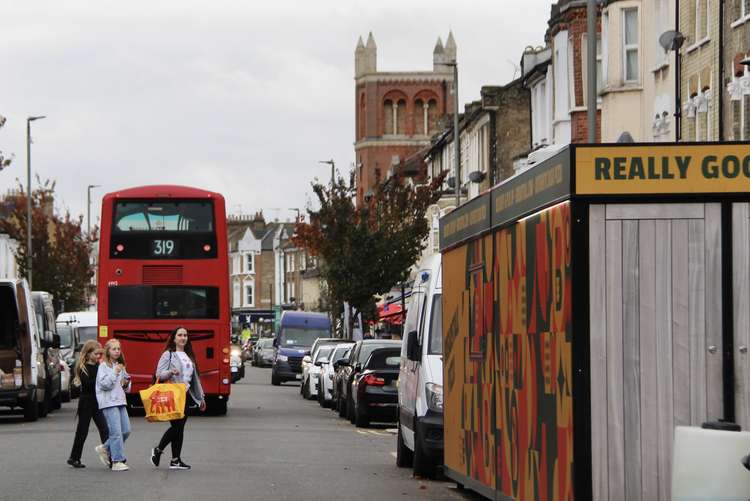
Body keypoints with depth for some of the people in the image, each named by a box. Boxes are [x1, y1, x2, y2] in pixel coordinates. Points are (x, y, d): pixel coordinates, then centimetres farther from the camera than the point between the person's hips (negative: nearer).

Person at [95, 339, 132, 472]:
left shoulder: (120, 366, 18)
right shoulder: (104, 366, -4)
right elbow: (103, 384, -14)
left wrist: (126, 383, 3)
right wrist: (114, 374, -19)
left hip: (120, 401, 8)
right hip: (108, 402, -8)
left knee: (126, 430, 4)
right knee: (116, 431, -11)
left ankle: (105, 449, 23)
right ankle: (117, 462, -9)